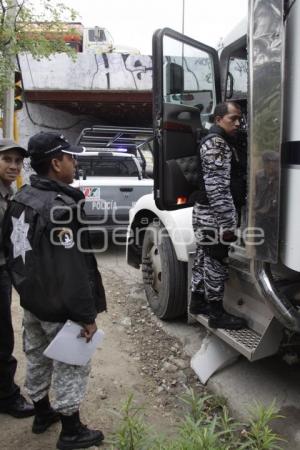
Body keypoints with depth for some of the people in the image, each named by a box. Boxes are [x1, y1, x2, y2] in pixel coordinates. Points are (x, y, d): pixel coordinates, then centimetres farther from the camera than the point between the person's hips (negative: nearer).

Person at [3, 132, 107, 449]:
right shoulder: (61, 207, -26)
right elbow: (72, 269, -28)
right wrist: (86, 314, -22)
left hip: (32, 300, 9)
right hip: (59, 307, -9)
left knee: (37, 359, 22)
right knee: (70, 368, 7)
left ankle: (42, 413, 41)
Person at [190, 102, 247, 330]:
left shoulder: (222, 142, 19)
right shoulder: (216, 143, -15)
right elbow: (217, 188, -23)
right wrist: (228, 223, -24)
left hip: (208, 214, 10)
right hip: (215, 216, -10)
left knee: (204, 258, 16)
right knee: (216, 262, -3)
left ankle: (198, 301, 28)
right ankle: (216, 313, 6)